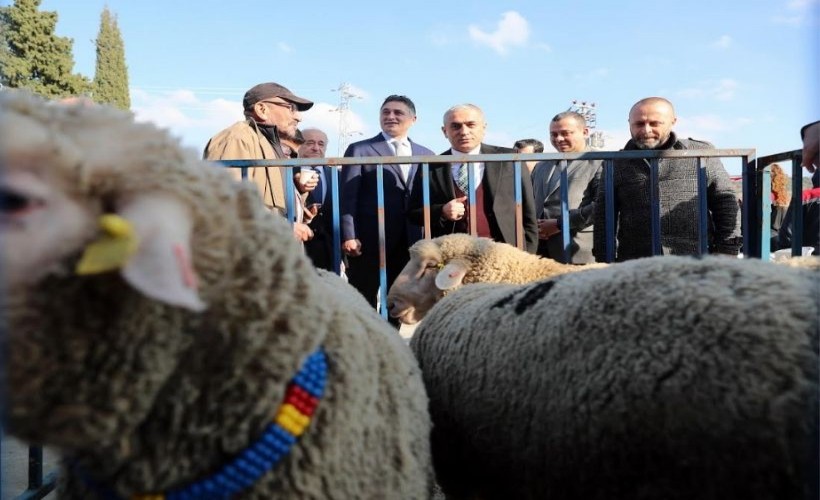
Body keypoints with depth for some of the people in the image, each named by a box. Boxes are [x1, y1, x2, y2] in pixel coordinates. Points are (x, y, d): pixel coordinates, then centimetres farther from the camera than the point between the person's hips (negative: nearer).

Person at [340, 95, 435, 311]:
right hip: (368, 242, -3)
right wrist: (349, 236, -13)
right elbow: (347, 196, -3)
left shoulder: (426, 155, 14)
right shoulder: (359, 150, 3)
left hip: (411, 242, 4)